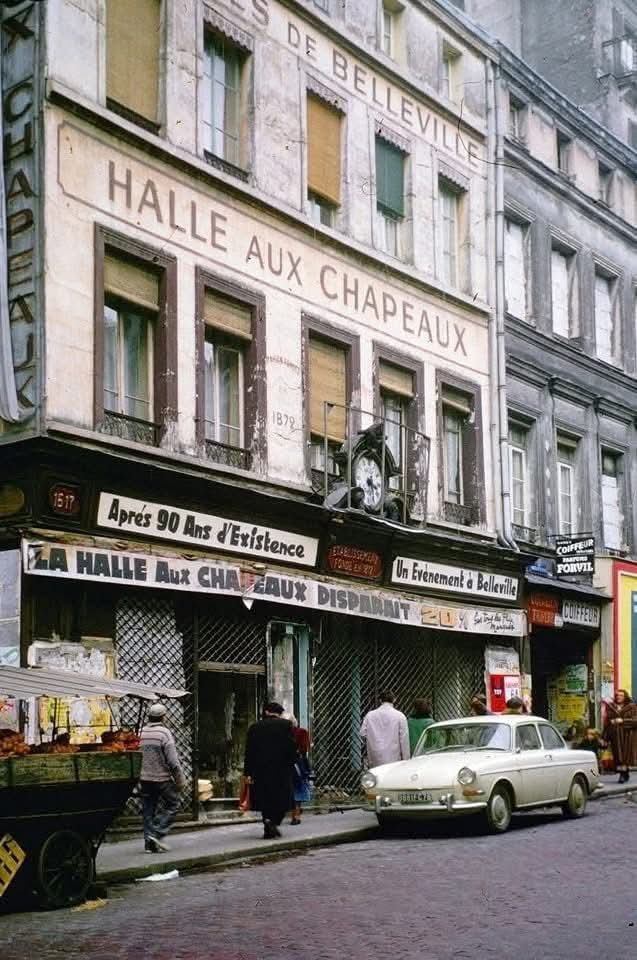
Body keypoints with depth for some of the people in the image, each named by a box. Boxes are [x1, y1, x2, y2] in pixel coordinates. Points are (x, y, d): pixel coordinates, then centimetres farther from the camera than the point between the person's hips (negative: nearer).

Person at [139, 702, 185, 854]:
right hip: (162, 779, -5)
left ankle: (149, 842, 11)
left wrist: (136, 777, 19)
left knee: (148, 810, 12)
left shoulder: (141, 733, 2)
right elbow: (173, 761, -15)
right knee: (171, 805, 8)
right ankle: (156, 834, -5)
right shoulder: (164, 733, -13)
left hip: (144, 779, 5)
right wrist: (180, 780, -6)